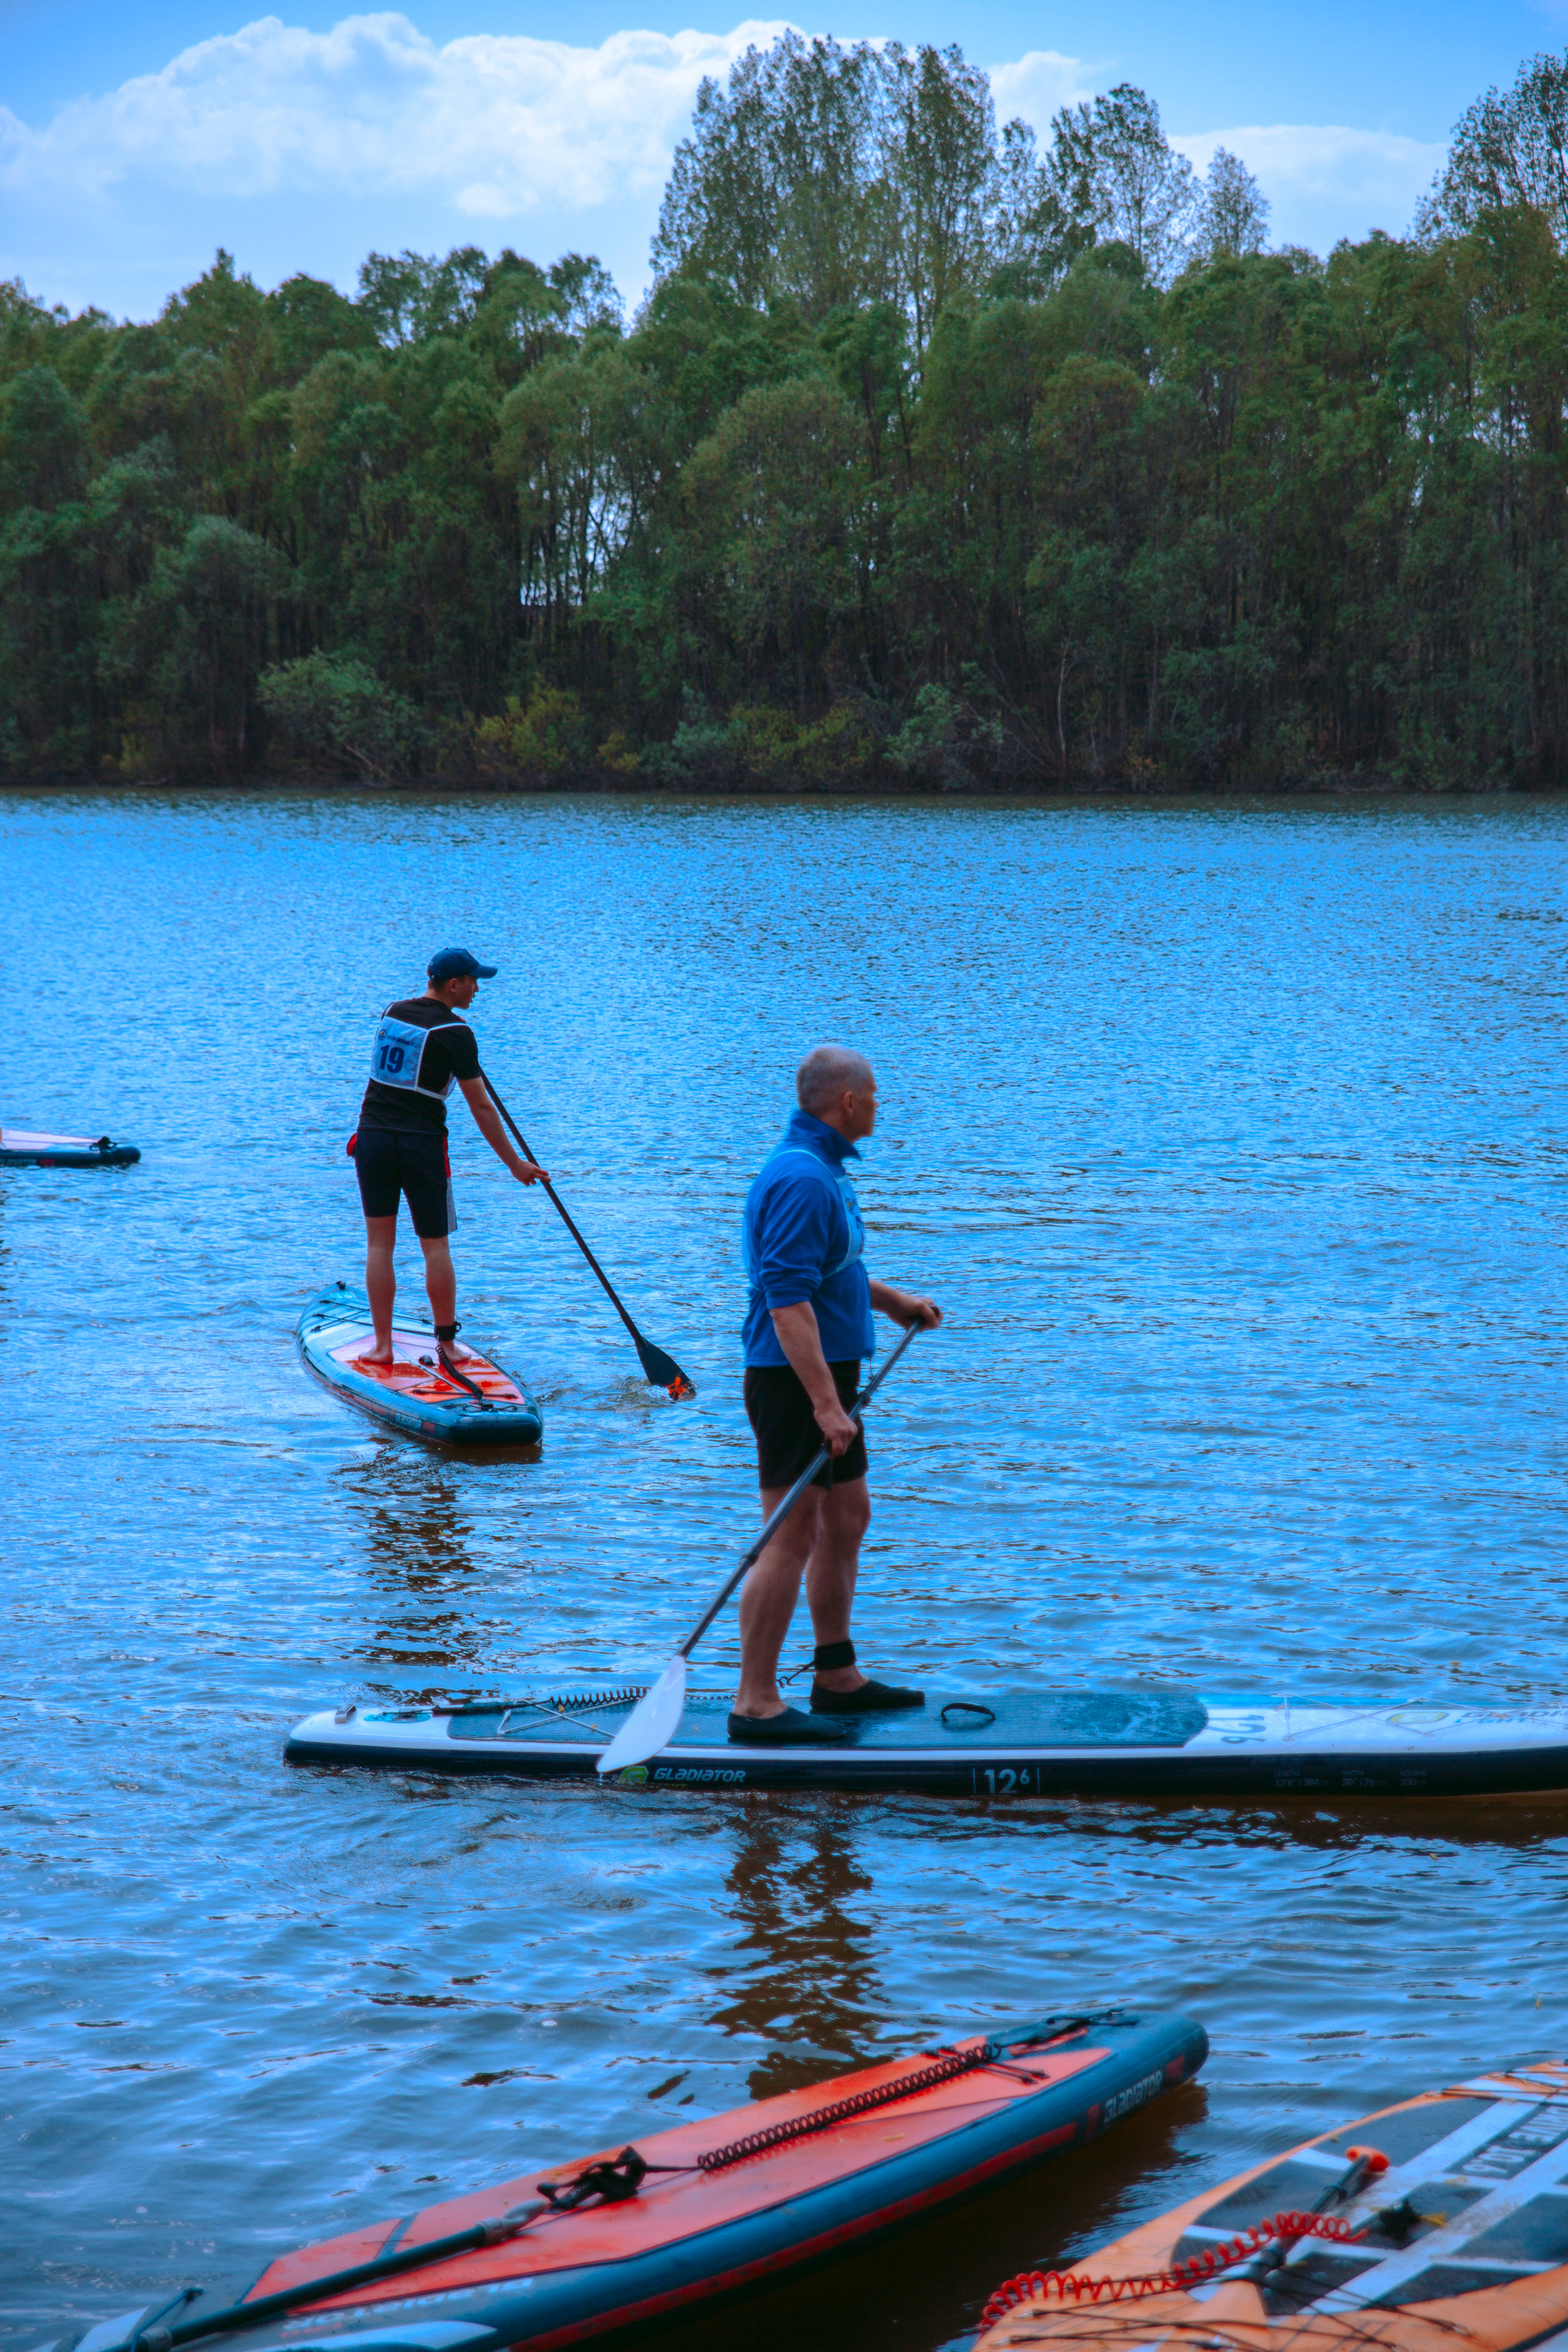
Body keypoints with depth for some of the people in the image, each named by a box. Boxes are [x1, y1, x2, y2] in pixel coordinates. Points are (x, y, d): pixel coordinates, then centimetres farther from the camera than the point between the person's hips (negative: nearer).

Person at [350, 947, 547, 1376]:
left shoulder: (393, 1012, 9)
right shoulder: (455, 1033, -8)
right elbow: (481, 1107, -8)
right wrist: (514, 1164, -3)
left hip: (373, 1135, 4)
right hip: (422, 1144, -4)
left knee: (379, 1242, 5)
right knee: (435, 1245, 6)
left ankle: (382, 1344, 3)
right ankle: (447, 1343, 9)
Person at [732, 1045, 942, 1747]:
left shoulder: (823, 1169, 14)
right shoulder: (801, 1179, -21)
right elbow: (788, 1303, -27)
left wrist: (893, 1301, 26)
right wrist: (826, 1403, -29)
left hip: (828, 1374, 11)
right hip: (796, 1379, -11)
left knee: (847, 1520, 18)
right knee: (793, 1537, -9)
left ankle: (837, 1679, 28)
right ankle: (756, 1704, -5)